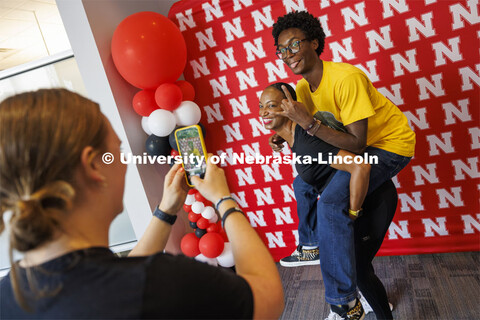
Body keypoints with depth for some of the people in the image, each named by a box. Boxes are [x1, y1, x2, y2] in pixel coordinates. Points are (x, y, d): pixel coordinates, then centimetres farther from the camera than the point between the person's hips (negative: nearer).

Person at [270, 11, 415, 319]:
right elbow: (315, 128, 9)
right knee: (304, 182, 13)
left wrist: (309, 123, -34)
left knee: (332, 202, -27)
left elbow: (357, 144, -30)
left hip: (391, 143, -9)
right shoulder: (303, 89, -3)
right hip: (361, 144, 9)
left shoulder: (346, 78, -28)